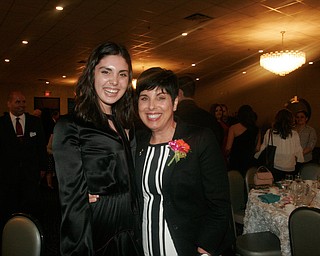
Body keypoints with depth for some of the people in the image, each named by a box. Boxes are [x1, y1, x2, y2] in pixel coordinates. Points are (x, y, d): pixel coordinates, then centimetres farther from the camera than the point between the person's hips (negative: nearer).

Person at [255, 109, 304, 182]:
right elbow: (298, 153, 2)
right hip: (290, 169, 0)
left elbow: (263, 149, 0)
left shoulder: (269, 133, -10)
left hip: (274, 168, 0)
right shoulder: (294, 134, -8)